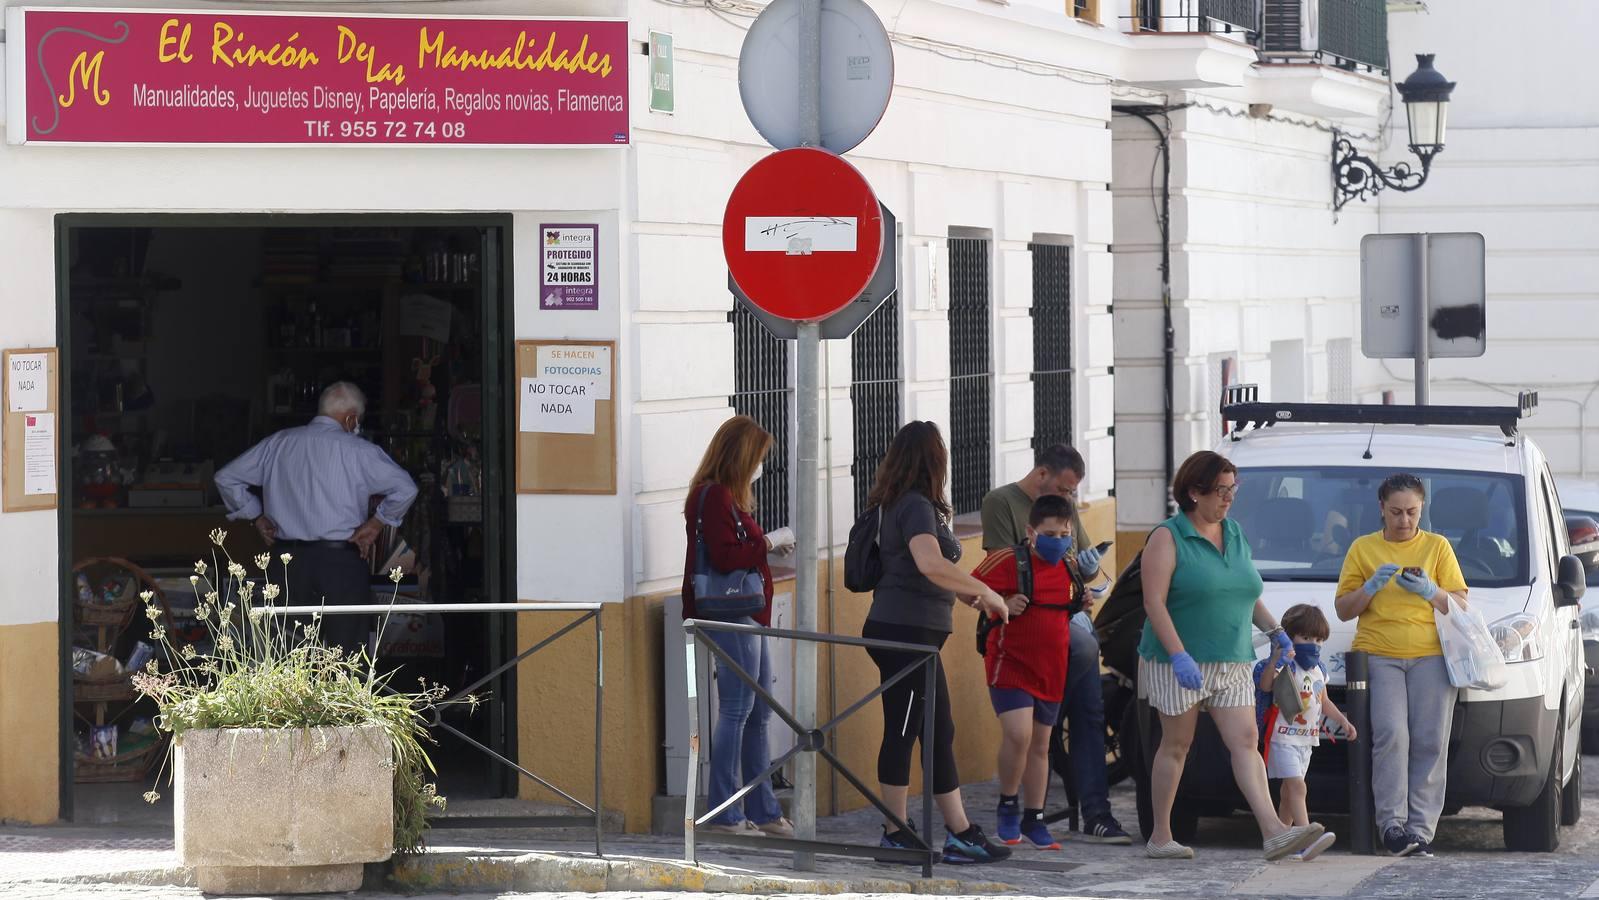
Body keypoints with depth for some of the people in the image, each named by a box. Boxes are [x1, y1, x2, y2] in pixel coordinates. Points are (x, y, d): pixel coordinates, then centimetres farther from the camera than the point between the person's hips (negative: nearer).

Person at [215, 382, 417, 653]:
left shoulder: (278, 444, 9)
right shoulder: (357, 450, -4)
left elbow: (226, 478, 14)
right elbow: (405, 488, -12)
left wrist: (257, 518, 17)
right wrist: (377, 522, 1)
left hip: (287, 560, 4)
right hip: (342, 560, -4)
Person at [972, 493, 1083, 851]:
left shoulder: (1070, 566, 8)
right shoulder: (1008, 561, -11)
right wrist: (1003, 604, -18)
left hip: (1051, 670, 6)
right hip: (1010, 664, -6)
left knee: (1040, 745, 11)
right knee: (1018, 734, -20)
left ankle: (1034, 820, 20)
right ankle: (1008, 805, 2)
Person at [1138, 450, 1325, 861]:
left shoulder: (1235, 534, 14)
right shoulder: (1168, 538, -7)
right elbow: (1154, 603, -14)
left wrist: (1276, 631, 13)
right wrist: (1180, 656, -22)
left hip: (1232, 663, 5)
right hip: (1179, 663, -5)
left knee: (1245, 742, -6)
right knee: (1176, 745, 2)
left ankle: (1274, 832, -18)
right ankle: (1160, 837, 12)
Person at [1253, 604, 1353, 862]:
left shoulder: (1318, 670, 15)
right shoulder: (1285, 665, -12)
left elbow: (1324, 702, 28)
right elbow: (1266, 686, -29)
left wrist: (1342, 721, 22)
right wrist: (1275, 661, -43)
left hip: (1306, 740, 9)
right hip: (1283, 737, -9)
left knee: (1289, 792, 14)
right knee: (1296, 786, -21)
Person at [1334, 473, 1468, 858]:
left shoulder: (1438, 547, 13)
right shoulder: (1363, 548, 13)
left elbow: (1461, 606, 9)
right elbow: (1343, 609, 11)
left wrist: (1430, 591, -10)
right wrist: (1371, 587, -7)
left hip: (1430, 656, 1)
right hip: (1378, 654, -1)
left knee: (1430, 742, -8)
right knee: (1391, 735, -17)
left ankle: (1421, 829, -9)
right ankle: (1392, 823, -18)